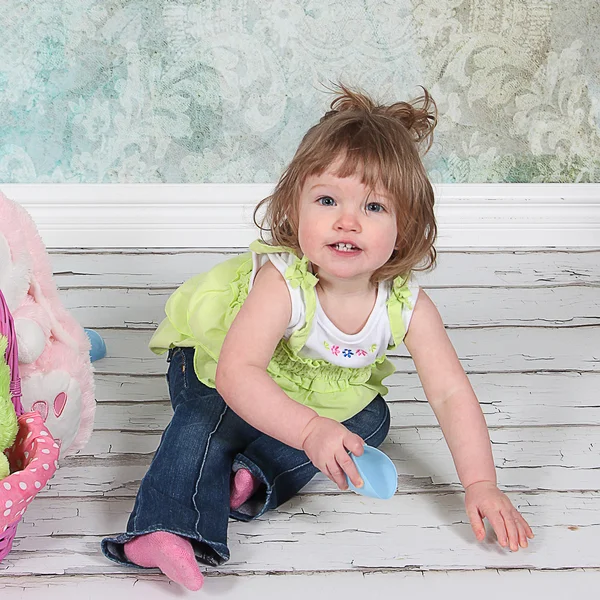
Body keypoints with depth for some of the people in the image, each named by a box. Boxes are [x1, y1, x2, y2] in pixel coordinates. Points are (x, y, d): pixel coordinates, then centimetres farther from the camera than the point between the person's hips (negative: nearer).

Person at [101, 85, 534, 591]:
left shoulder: (405, 304, -28)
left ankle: (257, 475, -20)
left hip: (326, 389, 6)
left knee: (371, 418, -11)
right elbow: (236, 373, -49)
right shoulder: (281, 283, -40)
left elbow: (451, 393, -22)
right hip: (212, 363, -5)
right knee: (209, 421, -30)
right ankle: (169, 529, -32)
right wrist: (310, 429, -60)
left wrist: (481, 485, -28)